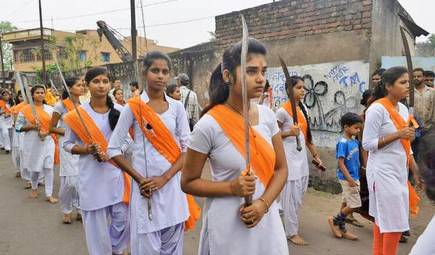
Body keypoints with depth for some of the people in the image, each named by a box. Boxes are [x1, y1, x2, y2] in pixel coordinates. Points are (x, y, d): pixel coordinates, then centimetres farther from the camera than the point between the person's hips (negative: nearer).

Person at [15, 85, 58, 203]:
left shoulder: (50, 109, 5)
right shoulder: (26, 109, -2)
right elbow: (18, 126, -2)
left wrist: (47, 132, -9)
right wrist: (32, 126, -16)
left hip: (47, 141, 1)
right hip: (32, 142, -1)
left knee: (48, 167, -3)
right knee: (34, 167, 10)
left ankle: (49, 194, 4)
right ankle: (34, 188, 37)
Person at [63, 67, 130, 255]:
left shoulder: (119, 111, 0)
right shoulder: (78, 114, -4)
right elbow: (67, 144, 4)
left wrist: (110, 153, -11)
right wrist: (86, 149, -15)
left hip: (116, 172, 2)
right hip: (92, 175, -1)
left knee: (122, 217, 8)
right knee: (96, 220, 6)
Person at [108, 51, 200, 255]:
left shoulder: (177, 107, 1)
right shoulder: (133, 107, -5)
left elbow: (187, 148, 0)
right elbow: (113, 149, -3)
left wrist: (164, 177, -12)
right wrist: (138, 178, -11)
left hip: (172, 183, 3)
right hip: (145, 185, -2)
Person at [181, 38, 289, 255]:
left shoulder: (267, 116, -4)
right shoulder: (209, 125, -17)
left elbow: (281, 168, 4)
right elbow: (188, 182, -8)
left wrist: (263, 203, -11)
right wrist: (231, 187, -20)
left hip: (266, 220, 4)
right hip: (228, 227, -4)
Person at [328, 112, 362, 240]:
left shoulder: (355, 141, 7)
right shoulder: (343, 142, -18)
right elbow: (340, 163, -20)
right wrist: (349, 179, -22)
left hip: (354, 178, 8)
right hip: (347, 178, -8)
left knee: (347, 204, 15)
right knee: (354, 205, -5)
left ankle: (341, 229, 26)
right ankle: (335, 221, 13)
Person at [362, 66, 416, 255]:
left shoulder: (403, 109, 11)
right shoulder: (377, 109, -13)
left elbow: (403, 145, 18)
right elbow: (367, 144, -15)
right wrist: (398, 135, -20)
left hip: (399, 171, 7)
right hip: (383, 172, -7)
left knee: (383, 218, 13)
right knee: (394, 222, -3)